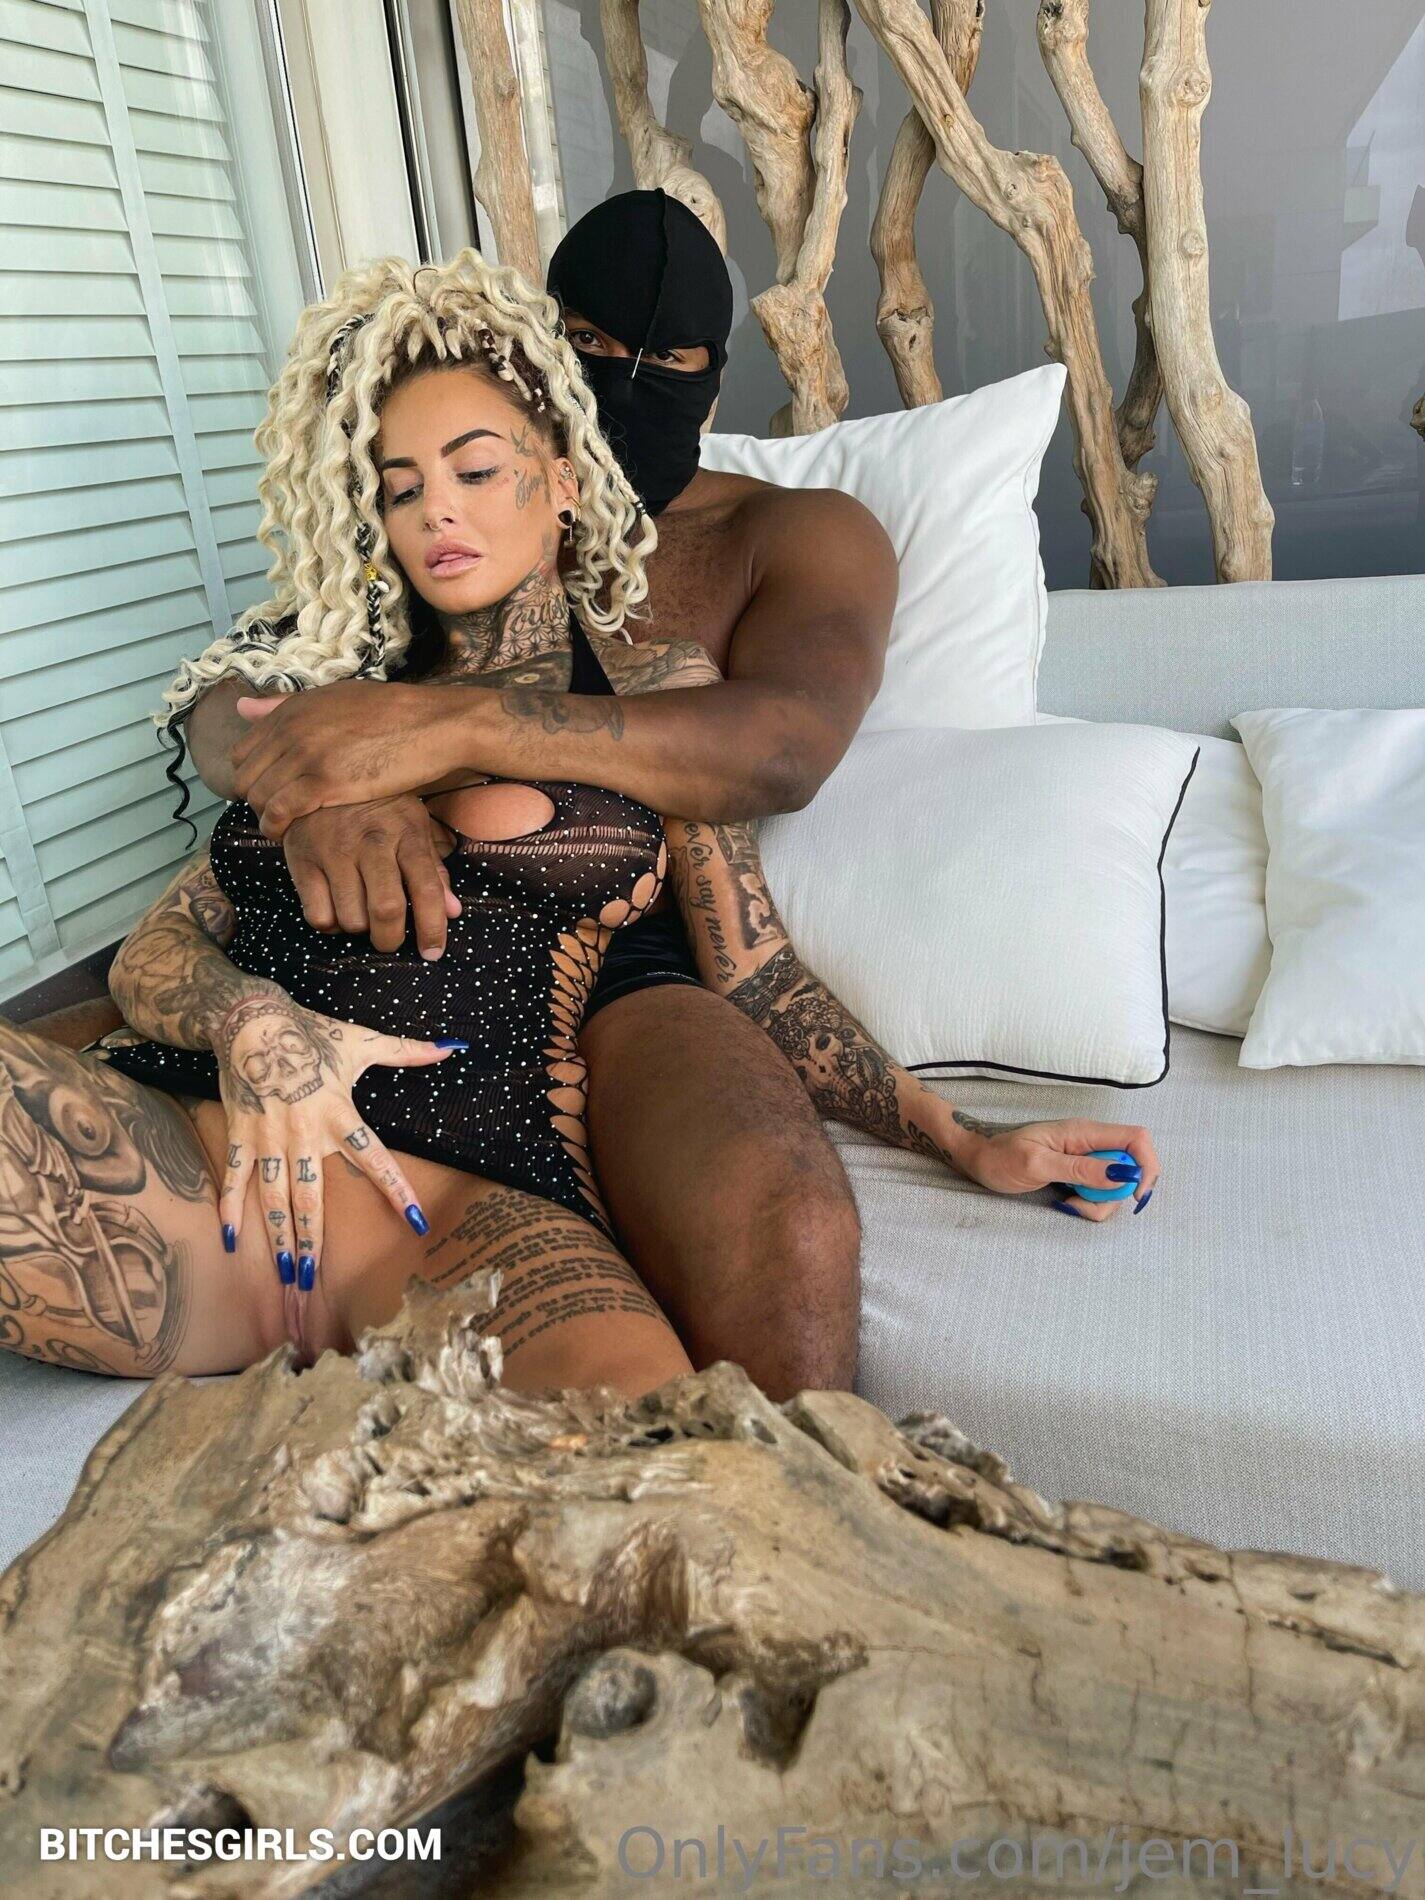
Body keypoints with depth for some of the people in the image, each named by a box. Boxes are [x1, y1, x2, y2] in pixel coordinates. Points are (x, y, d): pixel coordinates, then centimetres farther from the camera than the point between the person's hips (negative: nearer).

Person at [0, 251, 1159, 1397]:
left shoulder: (657, 695, 19)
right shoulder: (336, 693, 25)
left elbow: (759, 984, 15)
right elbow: (152, 949, 18)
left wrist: (965, 1143, 5)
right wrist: (245, 1019, -6)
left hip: (460, 1184, -3)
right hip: (175, 1135, 4)